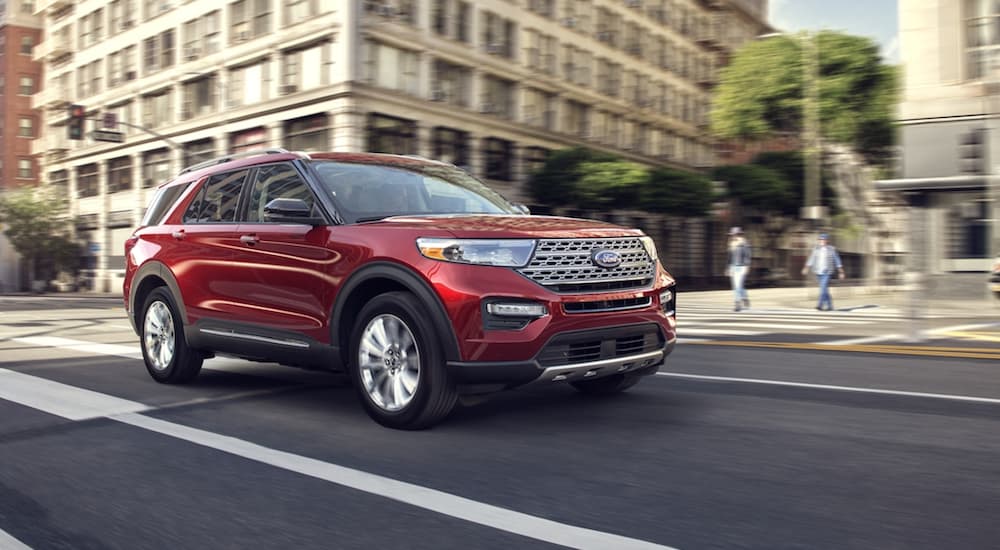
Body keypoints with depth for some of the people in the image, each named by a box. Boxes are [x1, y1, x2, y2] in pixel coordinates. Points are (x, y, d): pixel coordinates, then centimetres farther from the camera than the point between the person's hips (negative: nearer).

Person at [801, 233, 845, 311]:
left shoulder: (832, 249, -3)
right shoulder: (816, 248, 6)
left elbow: (837, 261, 1)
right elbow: (812, 259, 7)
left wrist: (840, 272, 2)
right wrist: (806, 268, -2)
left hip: (827, 272, -5)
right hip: (818, 272, 5)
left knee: (823, 288, -16)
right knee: (824, 289, 11)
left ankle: (820, 305, -20)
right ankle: (829, 305, 21)